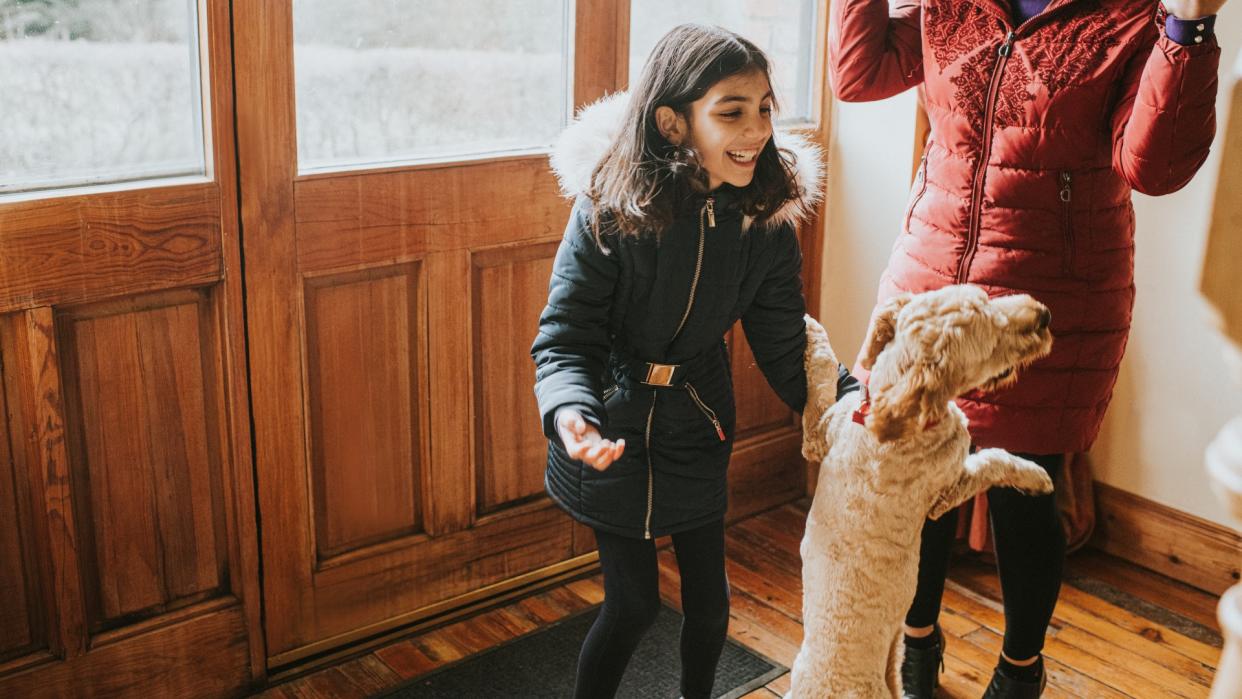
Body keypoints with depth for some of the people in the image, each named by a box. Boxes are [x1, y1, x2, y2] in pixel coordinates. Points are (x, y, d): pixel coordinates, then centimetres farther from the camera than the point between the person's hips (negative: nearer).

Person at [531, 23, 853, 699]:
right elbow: (564, 340, -20)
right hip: (613, 436, -3)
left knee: (709, 599, 12)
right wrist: (572, 415, -40)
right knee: (634, 601, 5)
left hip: (696, 429, 3)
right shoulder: (609, 211, -22)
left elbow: (785, 347, -8)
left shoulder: (765, 219, -11)